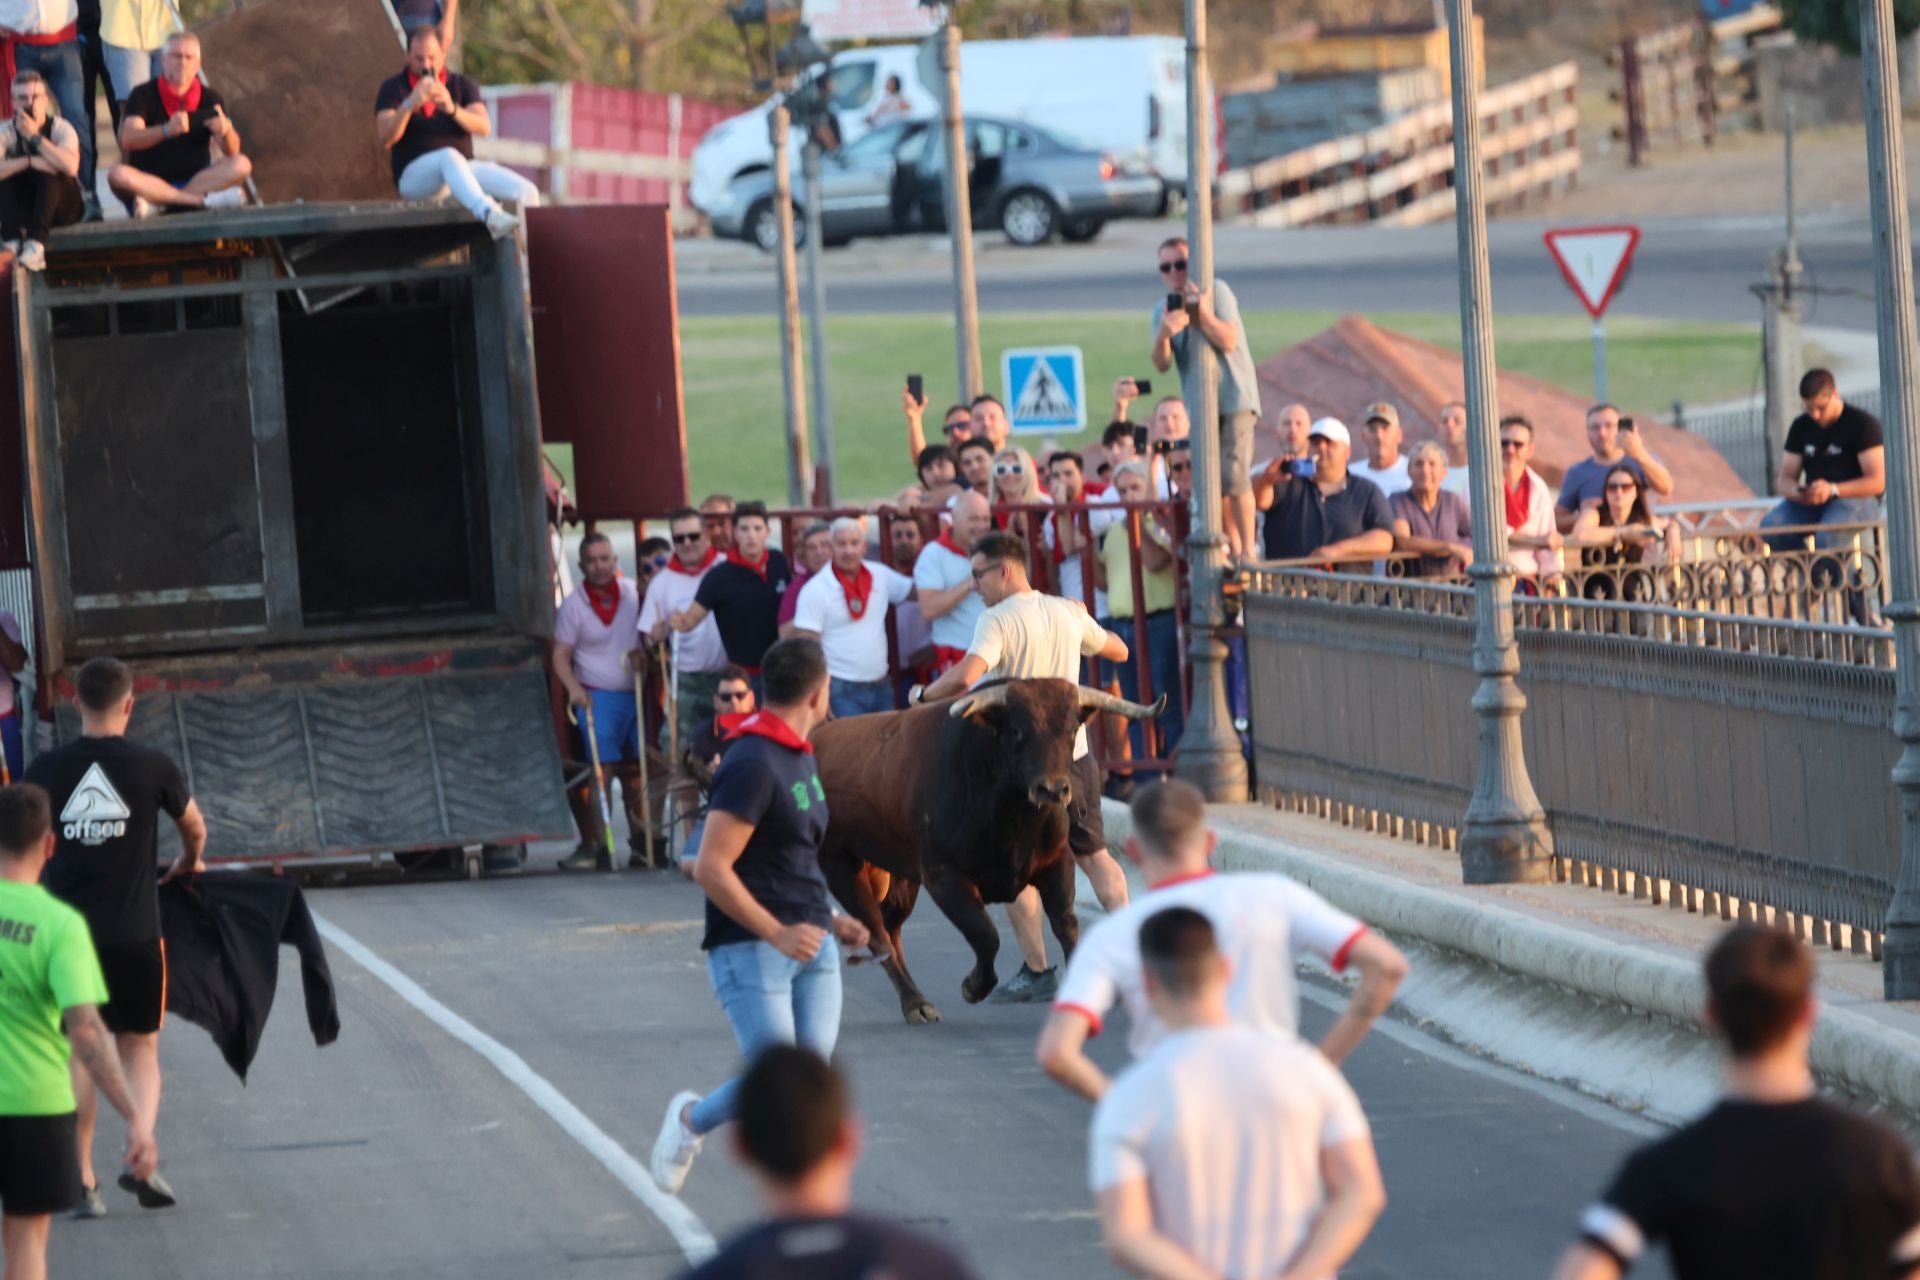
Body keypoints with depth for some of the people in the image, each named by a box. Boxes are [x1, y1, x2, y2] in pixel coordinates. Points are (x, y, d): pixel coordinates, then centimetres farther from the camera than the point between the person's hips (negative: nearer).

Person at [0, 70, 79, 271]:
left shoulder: (61, 128, -14)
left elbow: (71, 166, -34)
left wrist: (35, 137, -31)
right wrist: (28, 162, -36)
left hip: (62, 207, -2)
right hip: (24, 208, 2)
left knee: (50, 173, -32)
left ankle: (36, 243, -43)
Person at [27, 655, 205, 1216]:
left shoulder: (47, 769, -2)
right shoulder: (153, 768, -3)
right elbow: (194, 828, 15)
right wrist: (187, 866, 36)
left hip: (67, 932, 1)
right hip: (135, 933, -1)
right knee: (140, 1049, 11)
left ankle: (82, 1180, 7)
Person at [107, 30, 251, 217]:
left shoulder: (210, 98, 5)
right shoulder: (144, 95, -2)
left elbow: (232, 151, -6)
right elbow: (128, 140, -19)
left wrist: (225, 131, -30)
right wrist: (167, 130, -38)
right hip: (149, 183, -2)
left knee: (242, 165, -22)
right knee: (117, 175, -32)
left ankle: (158, 204, -34)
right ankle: (204, 200, -36)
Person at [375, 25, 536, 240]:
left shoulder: (462, 85, 12)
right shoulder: (394, 88, 5)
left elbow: (484, 127, -5)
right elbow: (385, 139, -10)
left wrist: (452, 109, -24)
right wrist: (410, 105, -26)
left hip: (464, 170, 4)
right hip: (415, 176, -4)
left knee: (527, 192, -19)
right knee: (450, 157, -40)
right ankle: (490, 215, -63)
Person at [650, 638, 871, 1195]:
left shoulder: (800, 757, 14)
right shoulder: (752, 765, -16)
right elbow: (711, 869, -20)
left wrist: (831, 920, 18)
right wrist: (778, 933, -23)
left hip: (810, 943, 8)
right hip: (749, 946, -8)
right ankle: (689, 1120, 16)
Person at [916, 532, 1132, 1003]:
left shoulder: (998, 621, -15)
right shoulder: (1068, 614, 5)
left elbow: (966, 676, -30)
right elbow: (1118, 650, 22)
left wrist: (925, 695, -13)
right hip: (1075, 751, 6)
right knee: (1094, 854, 19)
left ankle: (1037, 970, 5)